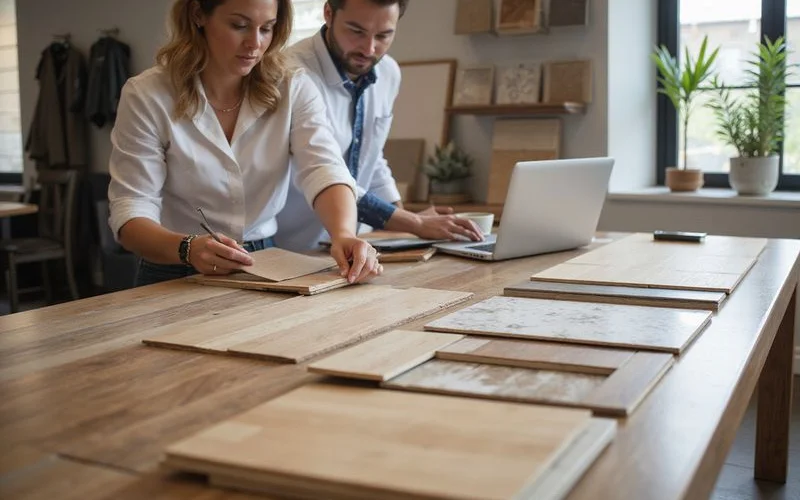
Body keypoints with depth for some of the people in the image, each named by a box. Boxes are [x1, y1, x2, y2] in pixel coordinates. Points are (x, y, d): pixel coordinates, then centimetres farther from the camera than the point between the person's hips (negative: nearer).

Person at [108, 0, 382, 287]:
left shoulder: (294, 90, -1)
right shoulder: (147, 95, -8)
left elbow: (324, 170, -15)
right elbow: (131, 210, -12)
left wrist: (343, 234, -36)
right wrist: (187, 248, -32)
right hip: (175, 279, 0)